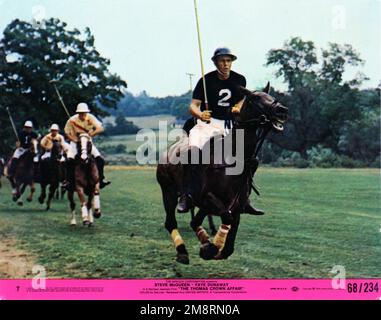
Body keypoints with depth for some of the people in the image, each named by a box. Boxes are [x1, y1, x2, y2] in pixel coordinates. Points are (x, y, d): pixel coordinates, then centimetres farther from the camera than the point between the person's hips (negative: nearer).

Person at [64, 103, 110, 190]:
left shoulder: (91, 118, -13)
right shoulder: (72, 120, -16)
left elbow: (101, 128, -20)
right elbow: (67, 133, -8)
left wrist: (93, 133, -37)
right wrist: (74, 140, -24)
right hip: (75, 142, -1)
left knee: (100, 159, -14)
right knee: (69, 160, -24)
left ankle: (101, 179, -2)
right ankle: (70, 180, -12)